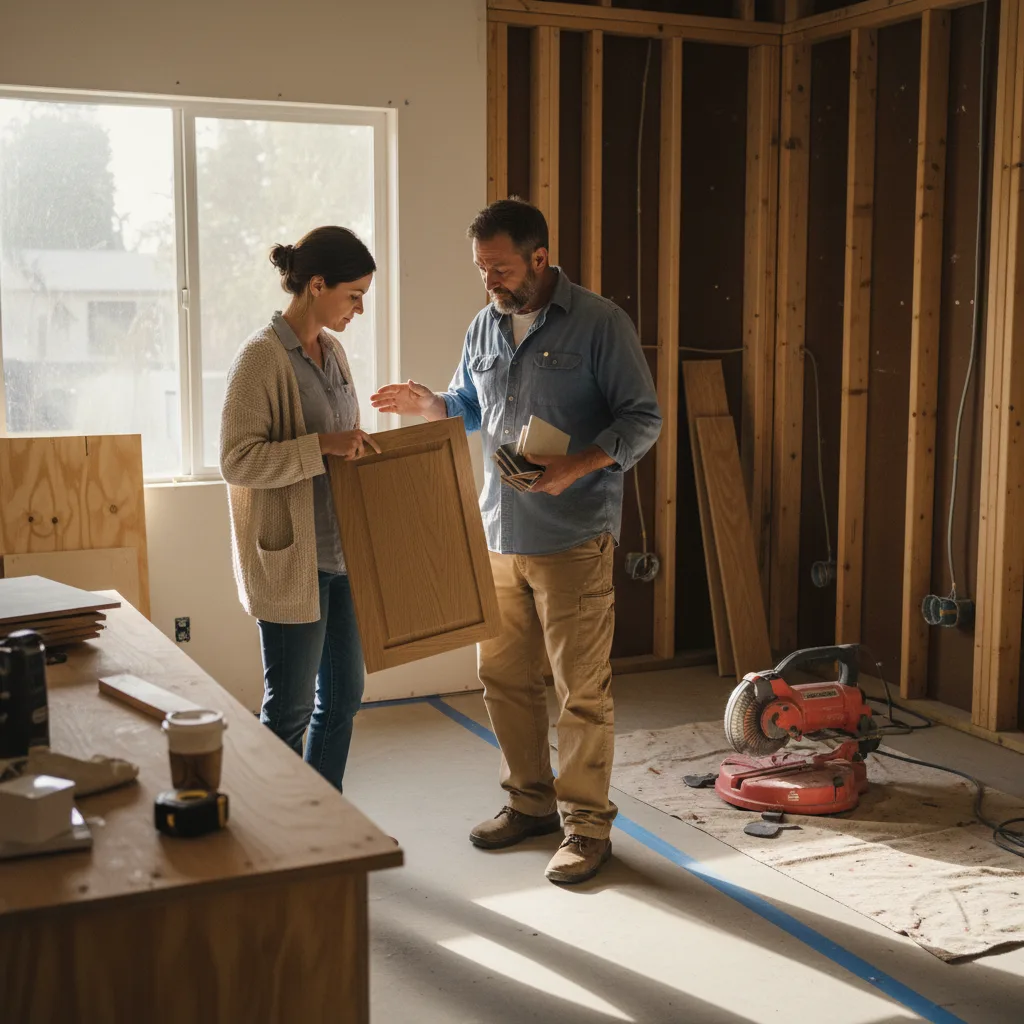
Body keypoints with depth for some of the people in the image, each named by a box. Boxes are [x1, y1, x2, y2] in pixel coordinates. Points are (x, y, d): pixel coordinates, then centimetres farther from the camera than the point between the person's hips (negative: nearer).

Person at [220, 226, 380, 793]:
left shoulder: (331, 351, 11)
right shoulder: (262, 357, -15)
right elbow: (237, 461, -20)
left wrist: (360, 447, 7)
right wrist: (322, 446, -25)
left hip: (341, 551, 9)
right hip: (291, 557, -9)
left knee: (343, 694, 15)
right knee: (290, 707, 2)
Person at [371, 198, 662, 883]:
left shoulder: (599, 323, -8)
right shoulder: (485, 328, 11)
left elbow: (643, 418, -9)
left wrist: (577, 466, -24)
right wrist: (428, 404, 3)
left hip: (573, 540, -6)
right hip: (499, 534, 7)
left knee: (582, 691, 1)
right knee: (505, 678, 13)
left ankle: (588, 826, 14)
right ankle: (531, 802, 30)